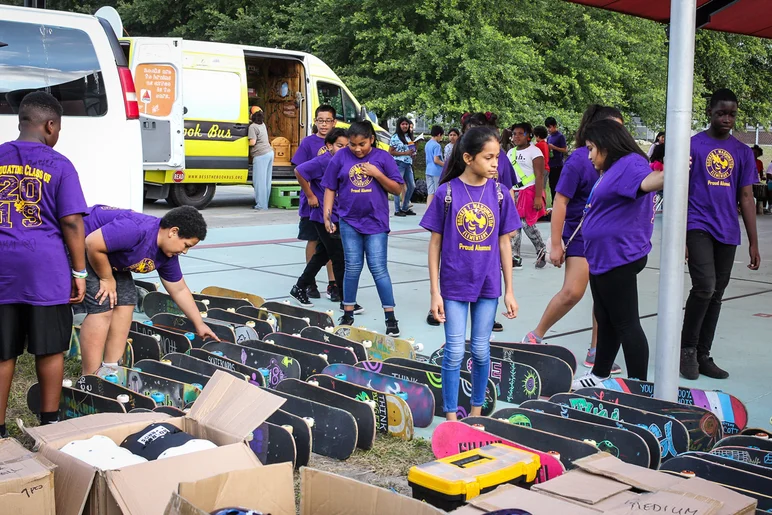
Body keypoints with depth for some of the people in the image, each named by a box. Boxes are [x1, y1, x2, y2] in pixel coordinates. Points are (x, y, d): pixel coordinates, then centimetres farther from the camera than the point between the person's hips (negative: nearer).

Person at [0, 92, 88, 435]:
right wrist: (79, 272, -1)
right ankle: (49, 423, 18)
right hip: (46, 270, -3)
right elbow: (71, 222, -8)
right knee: (50, 351, 9)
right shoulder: (59, 165, -4)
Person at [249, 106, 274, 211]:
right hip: (269, 152, 8)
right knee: (267, 180, 10)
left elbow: (252, 142, -17)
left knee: (259, 181, -5)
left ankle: (261, 205, -5)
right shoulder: (262, 124, 14)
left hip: (261, 155, -8)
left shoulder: (252, 127, -11)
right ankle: (265, 203, 14)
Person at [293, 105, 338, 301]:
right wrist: (310, 195, -12)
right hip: (313, 202, -2)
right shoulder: (308, 142, -3)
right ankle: (310, 283, 19)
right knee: (313, 241, 7)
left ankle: (333, 284, 13)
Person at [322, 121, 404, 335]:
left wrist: (377, 174, -15)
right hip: (349, 221, 1)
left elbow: (397, 189, -2)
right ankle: (348, 314, 21)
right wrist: (327, 214, -4)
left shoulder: (382, 157, -3)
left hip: (376, 222, -1)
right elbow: (330, 188, 5)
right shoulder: (341, 157, -1)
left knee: (379, 269, -1)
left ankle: (390, 318, 7)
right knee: (352, 268, 8)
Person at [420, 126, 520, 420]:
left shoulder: (499, 193, -2)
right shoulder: (447, 192, -10)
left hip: (488, 285, 2)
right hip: (454, 284, -2)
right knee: (455, 352, 4)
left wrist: (509, 291, 4)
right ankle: (451, 416, 18)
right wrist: (435, 292, -6)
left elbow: (504, 243, 4)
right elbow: (435, 244, -5)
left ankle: (477, 411, 29)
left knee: (481, 350, 12)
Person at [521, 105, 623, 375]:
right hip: (581, 236, -6)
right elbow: (560, 202, -15)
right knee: (572, 292, -13)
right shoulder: (579, 160, -15)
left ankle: (595, 354, 16)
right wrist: (556, 244, -17)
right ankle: (535, 337, 9)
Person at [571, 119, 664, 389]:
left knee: (626, 324, -6)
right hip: (601, 257, 11)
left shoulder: (630, 163, -14)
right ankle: (600, 375, 32)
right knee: (605, 319, 19)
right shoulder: (610, 170, 18)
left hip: (618, 259, -11)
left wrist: (669, 175, -58)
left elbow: (647, 181, -36)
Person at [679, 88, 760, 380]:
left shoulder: (743, 152, 10)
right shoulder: (692, 145, -1)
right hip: (698, 227, -4)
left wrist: (753, 243, 7)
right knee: (705, 287, -18)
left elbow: (746, 197, 10)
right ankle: (687, 348, 1)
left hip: (728, 233, 4)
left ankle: (702, 356, 19)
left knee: (716, 295, 8)